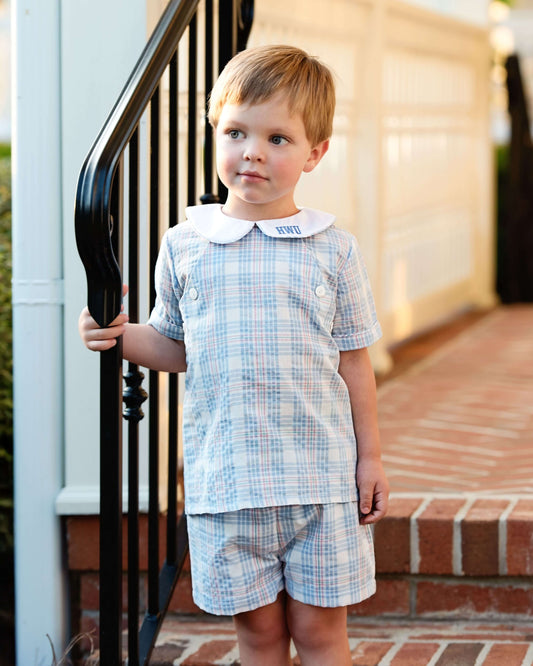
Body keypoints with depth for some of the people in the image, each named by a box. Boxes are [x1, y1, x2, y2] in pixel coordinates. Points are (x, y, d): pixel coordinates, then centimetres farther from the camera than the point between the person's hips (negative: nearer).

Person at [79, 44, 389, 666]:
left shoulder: (332, 250, 0)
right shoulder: (184, 246, 2)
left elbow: (352, 360, 5)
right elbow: (175, 346, 12)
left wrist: (370, 457, 5)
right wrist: (121, 336, -7)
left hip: (319, 476, -1)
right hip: (225, 480, 1)